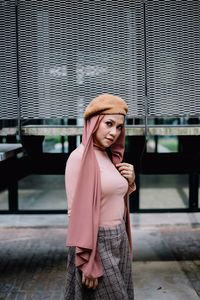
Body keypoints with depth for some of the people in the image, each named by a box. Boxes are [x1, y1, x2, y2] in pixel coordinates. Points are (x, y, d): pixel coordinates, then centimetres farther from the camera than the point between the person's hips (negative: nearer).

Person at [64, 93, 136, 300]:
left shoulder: (110, 157, 8)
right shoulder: (79, 157, -16)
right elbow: (76, 212, -18)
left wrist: (130, 181, -2)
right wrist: (86, 263, -20)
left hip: (119, 241, 8)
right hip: (97, 243, -8)